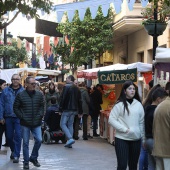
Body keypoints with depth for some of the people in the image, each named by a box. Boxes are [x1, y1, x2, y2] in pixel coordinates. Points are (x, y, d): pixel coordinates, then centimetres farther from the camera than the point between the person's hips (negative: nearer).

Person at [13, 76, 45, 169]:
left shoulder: (39, 94, 2)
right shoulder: (20, 95, -5)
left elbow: (42, 106, 12)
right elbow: (16, 108, 0)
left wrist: (40, 115, 0)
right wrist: (22, 117, -6)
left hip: (36, 123, 2)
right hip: (25, 123, -2)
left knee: (39, 140, -3)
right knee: (25, 143, 3)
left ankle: (33, 158, 19)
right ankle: (26, 162, 15)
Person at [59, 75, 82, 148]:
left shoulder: (66, 87, -10)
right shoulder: (77, 88, 12)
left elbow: (62, 98, -15)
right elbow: (79, 101, 15)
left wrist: (60, 108, -10)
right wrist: (80, 111, 18)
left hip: (67, 109, -7)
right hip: (74, 110, 7)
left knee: (63, 124, -1)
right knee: (70, 125, 12)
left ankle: (70, 139, -18)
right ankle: (69, 143, 10)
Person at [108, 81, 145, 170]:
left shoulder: (138, 104, 6)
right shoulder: (120, 104, -4)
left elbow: (142, 122, 9)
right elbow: (111, 119, -8)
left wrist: (143, 138, 7)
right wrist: (124, 129, -14)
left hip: (136, 139, 4)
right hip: (122, 139, -4)